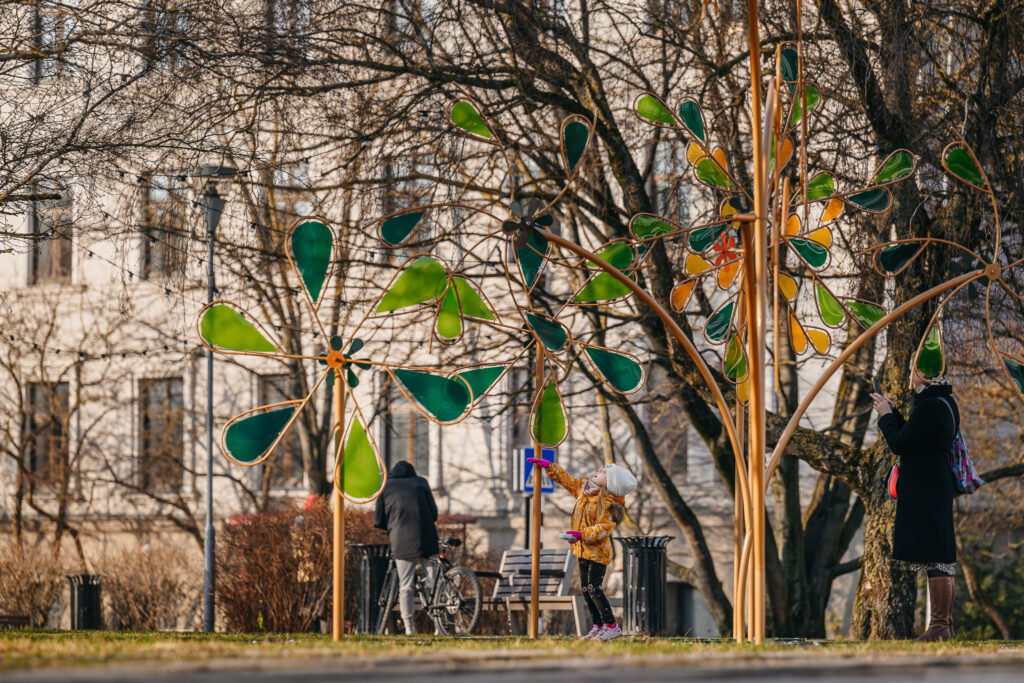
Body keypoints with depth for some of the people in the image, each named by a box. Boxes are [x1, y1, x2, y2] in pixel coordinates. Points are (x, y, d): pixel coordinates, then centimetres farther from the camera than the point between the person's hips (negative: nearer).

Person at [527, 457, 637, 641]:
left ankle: (612, 627, -9)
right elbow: (565, 480, 23)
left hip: (598, 551, -8)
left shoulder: (608, 503, -17)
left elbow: (603, 528, -24)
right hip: (583, 550, 8)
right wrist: (549, 466, 22)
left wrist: (582, 534, -32)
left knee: (595, 589, -14)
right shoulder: (582, 489, 7)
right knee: (586, 590, 9)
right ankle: (598, 626, 17)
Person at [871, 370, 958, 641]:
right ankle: (945, 624, 15)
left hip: (925, 491, -10)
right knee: (940, 558, 12)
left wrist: (885, 416, -2)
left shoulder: (929, 407, -17)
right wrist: (892, 412, 24)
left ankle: (939, 626, -12)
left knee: (934, 558, -10)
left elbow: (899, 444, -17)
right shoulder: (945, 402, 15)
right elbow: (913, 438, 24)